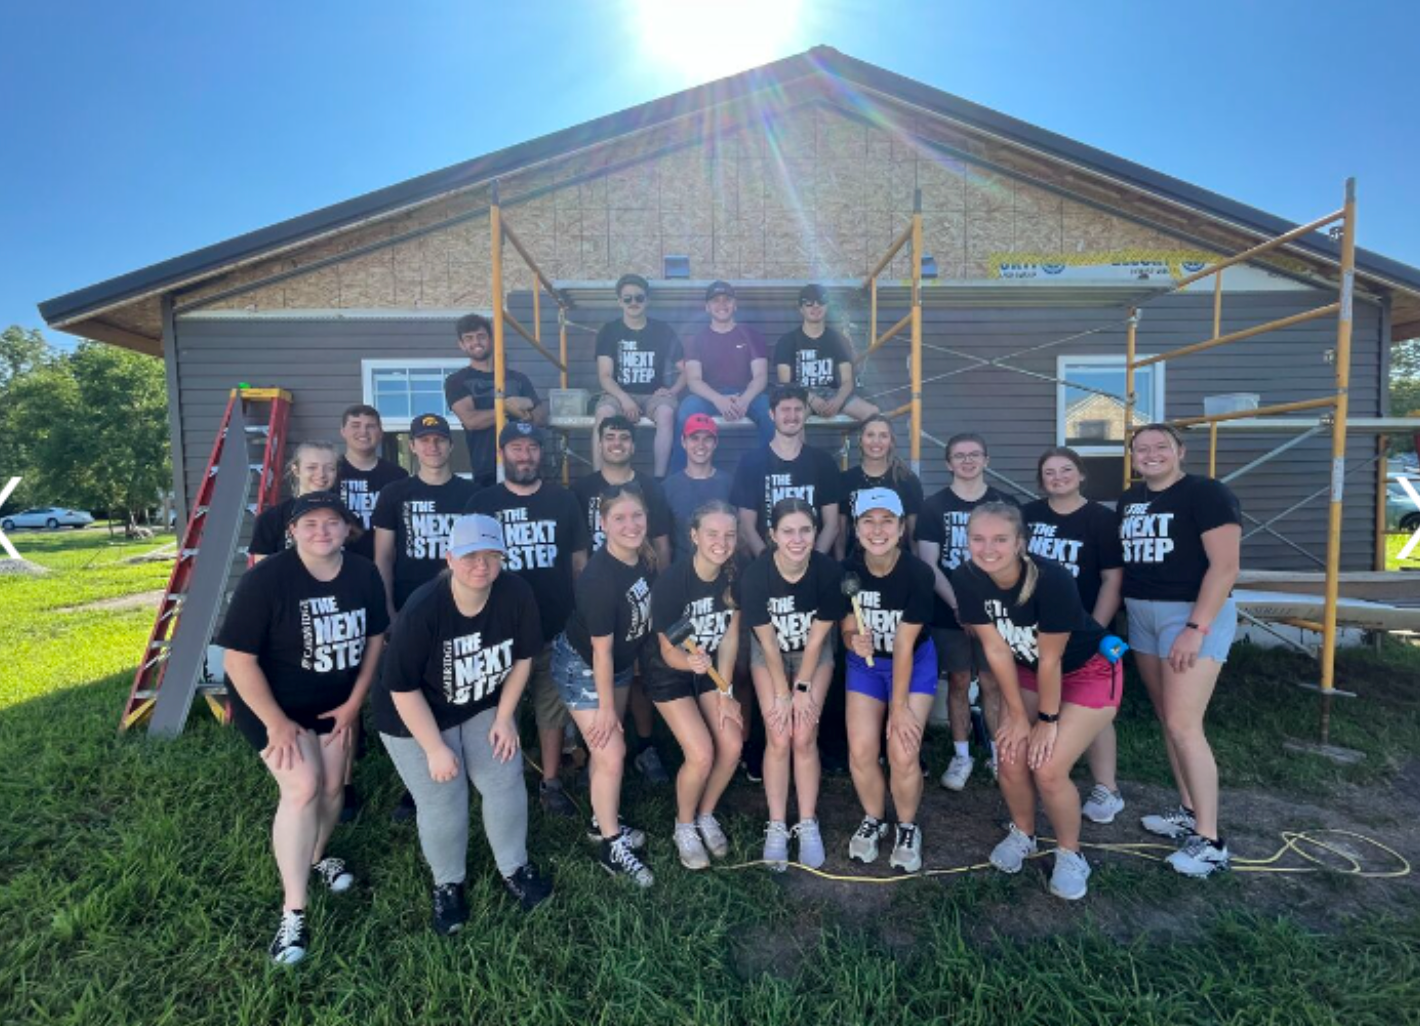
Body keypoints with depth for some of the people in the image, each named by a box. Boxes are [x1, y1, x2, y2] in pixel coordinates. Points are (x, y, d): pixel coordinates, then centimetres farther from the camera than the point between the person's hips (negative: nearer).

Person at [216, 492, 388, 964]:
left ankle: (316, 857, 42)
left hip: (333, 701, 5)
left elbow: (375, 638, 0)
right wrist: (276, 723, -20)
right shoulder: (265, 579, -26)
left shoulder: (365, 575, -13)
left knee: (332, 786, 11)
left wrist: (354, 702, -2)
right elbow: (238, 660, -22)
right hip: (270, 700, -4)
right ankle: (293, 913, -5)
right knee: (302, 787, -18)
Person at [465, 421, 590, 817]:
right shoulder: (482, 503, 0)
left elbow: (580, 559, 7)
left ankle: (551, 784, 26)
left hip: (556, 628, 1)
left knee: (553, 708, 11)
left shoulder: (563, 500, 3)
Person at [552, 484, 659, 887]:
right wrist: (606, 707, -17)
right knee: (611, 753, -2)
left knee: (605, 747, 20)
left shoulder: (645, 557, -13)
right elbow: (601, 650, -26)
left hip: (620, 662, 7)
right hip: (581, 666, -7)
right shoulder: (599, 577, -34)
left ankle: (603, 820, 41)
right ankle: (612, 848, 18)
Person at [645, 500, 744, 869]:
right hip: (671, 674, -4)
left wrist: (725, 692, -8)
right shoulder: (671, 582, -29)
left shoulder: (735, 577, -15)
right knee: (701, 754, -15)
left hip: (712, 670, 5)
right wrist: (692, 662, -45)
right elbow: (669, 651, -23)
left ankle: (706, 816, 20)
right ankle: (684, 826, 15)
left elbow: (730, 636, -7)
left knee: (732, 745, -8)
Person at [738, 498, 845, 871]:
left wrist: (802, 687, -12)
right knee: (778, 738, -6)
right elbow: (768, 642, -18)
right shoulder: (755, 575, -29)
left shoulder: (828, 571, -27)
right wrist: (782, 693, -13)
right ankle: (776, 827, 9)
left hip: (814, 654, 0)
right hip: (769, 654, 0)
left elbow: (816, 637, -16)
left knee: (804, 737, -6)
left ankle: (808, 825, 11)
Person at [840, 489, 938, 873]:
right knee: (861, 750, -9)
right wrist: (855, 642, -32)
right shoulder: (848, 571, -19)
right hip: (865, 664, 2)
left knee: (903, 753, -14)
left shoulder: (918, 574, -25)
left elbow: (904, 646, -22)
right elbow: (848, 631, -8)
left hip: (915, 663, -2)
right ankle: (873, 820, 22)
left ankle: (908, 828, 16)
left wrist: (900, 707, -16)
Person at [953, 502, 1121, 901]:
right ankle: (1022, 834, 25)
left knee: (1048, 768, -14)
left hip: (1089, 672, -4)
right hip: (1027, 671, 4)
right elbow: (996, 650, -13)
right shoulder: (967, 578, -21)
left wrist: (1048, 720, -13)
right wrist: (1017, 715, -7)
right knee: (1011, 759, -6)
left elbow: (1051, 660, -23)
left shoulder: (1051, 579, -34)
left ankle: (1070, 855, 15)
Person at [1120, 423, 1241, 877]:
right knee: (1168, 720, 12)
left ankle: (1210, 842, 2)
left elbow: (1225, 567, -17)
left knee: (1183, 724, -10)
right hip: (1142, 615, 7)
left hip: (1195, 613, -7)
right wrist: (1125, 610, 9)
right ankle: (1189, 813, 25)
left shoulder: (1207, 493, -11)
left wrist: (1196, 628, -22)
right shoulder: (1129, 499, 11)